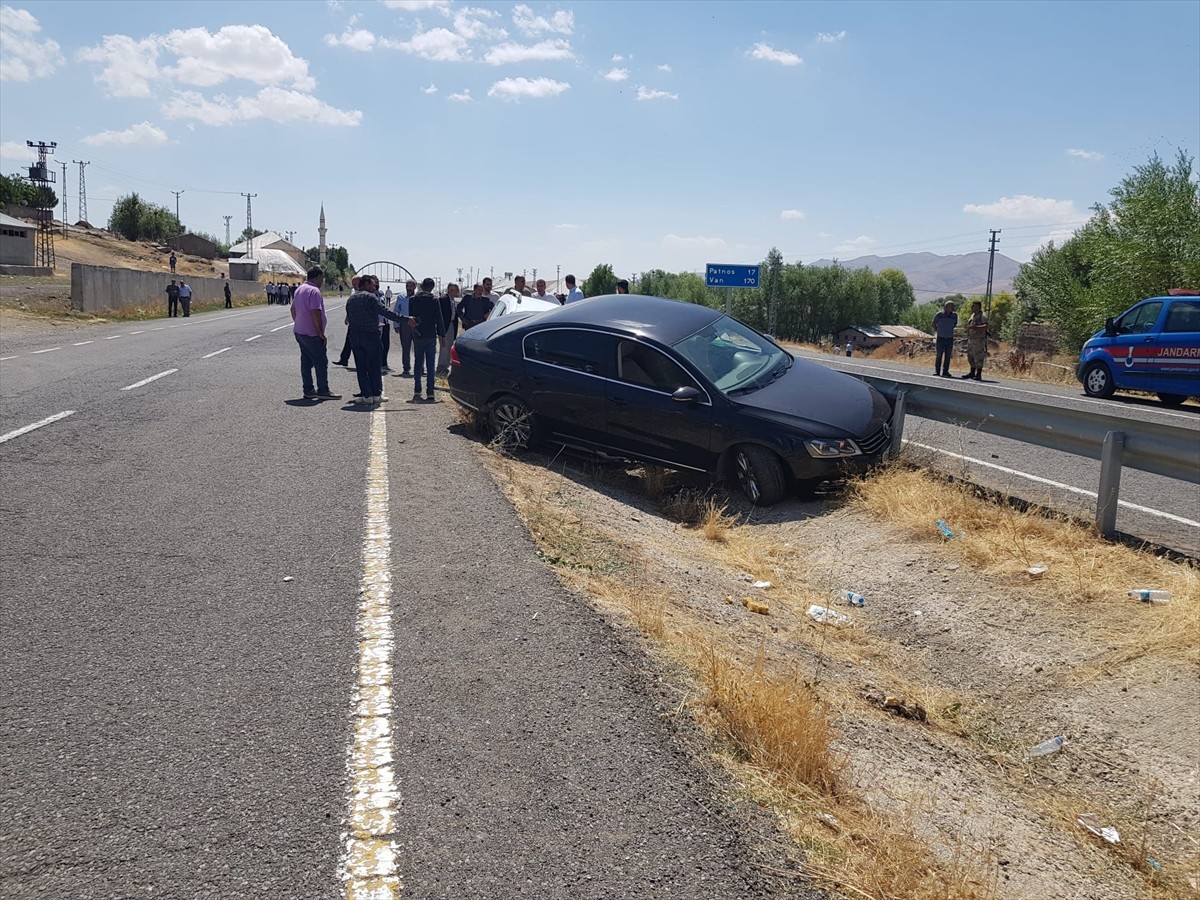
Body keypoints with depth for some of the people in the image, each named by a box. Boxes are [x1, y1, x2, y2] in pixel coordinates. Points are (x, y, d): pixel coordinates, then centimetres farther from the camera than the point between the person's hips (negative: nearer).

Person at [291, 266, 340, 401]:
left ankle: (308, 391, 14)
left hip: (299, 332, 10)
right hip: (312, 334, -10)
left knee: (306, 362, 11)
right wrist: (321, 333, -18)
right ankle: (323, 391, 0)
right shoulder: (314, 291, -17)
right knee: (321, 362, -2)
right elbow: (316, 313, -24)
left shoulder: (300, 289, 14)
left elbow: (293, 309, 22)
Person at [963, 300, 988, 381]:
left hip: (979, 340, -9)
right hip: (971, 339, 9)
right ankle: (972, 373, 22)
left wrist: (975, 327, -32)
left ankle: (978, 375, -3)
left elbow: (985, 327, -25)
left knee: (978, 357, -6)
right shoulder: (973, 315, 15)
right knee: (971, 357, 13)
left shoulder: (982, 316, -12)